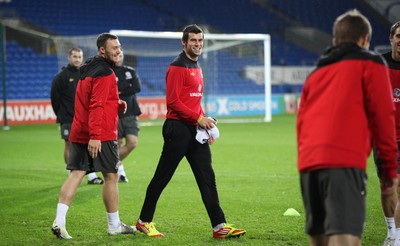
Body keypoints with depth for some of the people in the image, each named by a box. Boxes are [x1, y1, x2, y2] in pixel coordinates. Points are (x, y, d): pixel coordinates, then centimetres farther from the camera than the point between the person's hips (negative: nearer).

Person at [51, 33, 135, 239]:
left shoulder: (88, 70, 17)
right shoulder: (105, 73, -12)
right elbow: (97, 106, -21)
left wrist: (116, 103, 14)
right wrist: (95, 136, -25)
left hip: (79, 134, 8)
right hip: (101, 136, -8)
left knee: (76, 174, 2)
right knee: (111, 176, 4)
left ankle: (59, 221, -11)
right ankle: (114, 225, 14)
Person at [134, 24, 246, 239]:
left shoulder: (196, 67, 18)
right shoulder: (177, 67, -10)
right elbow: (173, 102, -16)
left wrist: (205, 123, 13)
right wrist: (198, 118, -16)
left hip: (195, 130, 8)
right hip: (178, 129, -8)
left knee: (207, 178, 2)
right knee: (162, 178, 1)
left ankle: (219, 226, 0)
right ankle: (144, 221, 13)